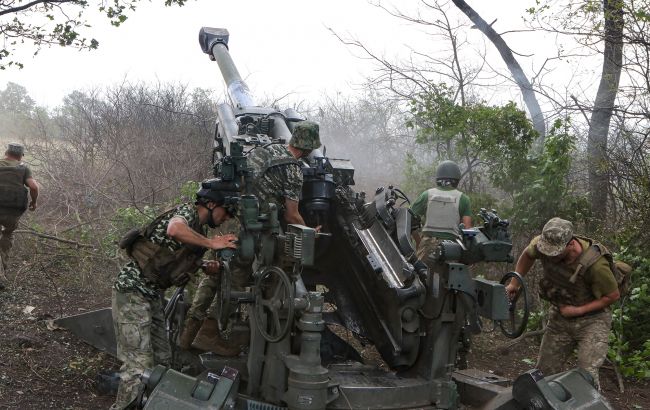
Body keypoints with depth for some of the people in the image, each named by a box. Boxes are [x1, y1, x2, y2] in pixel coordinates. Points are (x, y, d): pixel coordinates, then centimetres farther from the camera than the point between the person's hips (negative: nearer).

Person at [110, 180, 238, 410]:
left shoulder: (197, 229, 15)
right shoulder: (187, 211, -13)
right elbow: (175, 229, -37)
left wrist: (205, 267, 5)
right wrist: (211, 243, -26)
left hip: (151, 295, 10)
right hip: (132, 291, -10)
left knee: (162, 359, 12)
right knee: (139, 364, -13)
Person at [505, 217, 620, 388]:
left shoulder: (595, 264, -32)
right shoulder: (543, 244, -20)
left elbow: (613, 295, -15)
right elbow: (528, 254, 7)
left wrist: (579, 310, -19)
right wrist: (515, 282, 4)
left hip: (592, 320, -5)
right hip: (559, 318, 5)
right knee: (544, 373, 8)